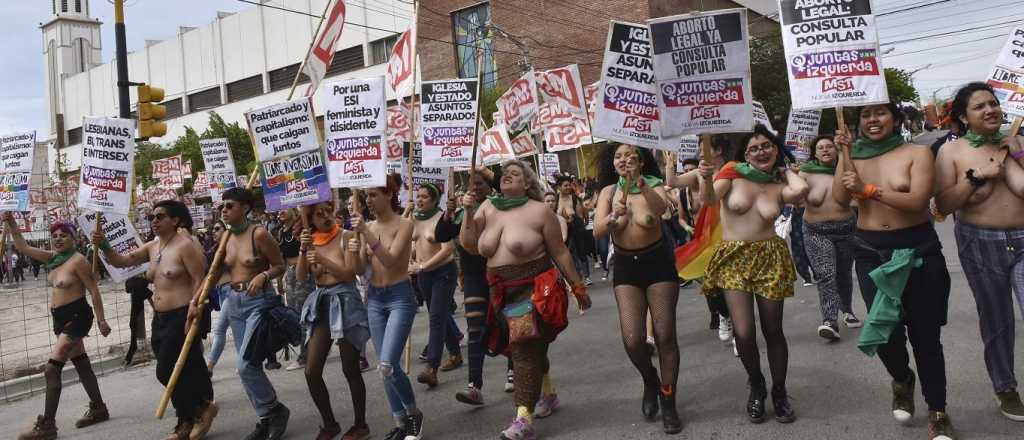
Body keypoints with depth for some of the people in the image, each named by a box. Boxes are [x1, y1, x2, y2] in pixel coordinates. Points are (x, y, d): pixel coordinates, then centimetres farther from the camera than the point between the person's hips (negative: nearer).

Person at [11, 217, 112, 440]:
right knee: (81, 364, 16)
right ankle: (98, 409, 28)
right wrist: (11, 223, 0)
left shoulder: (78, 261, -13)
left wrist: (101, 320, -15)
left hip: (76, 317, -9)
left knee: (52, 368, -12)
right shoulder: (52, 258, 9)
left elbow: (94, 291, -14)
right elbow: (22, 247, 12)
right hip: (62, 319, 9)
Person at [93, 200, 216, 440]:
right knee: (175, 373, 13)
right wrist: (104, 246, -8)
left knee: (167, 372, -8)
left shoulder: (186, 245, -12)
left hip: (183, 317, -8)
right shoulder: (152, 247, 11)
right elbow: (121, 260, 11)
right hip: (160, 319, 8)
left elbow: (201, 281, -16)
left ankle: (203, 406, 12)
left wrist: (193, 312, -25)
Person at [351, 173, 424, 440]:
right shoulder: (368, 226, 6)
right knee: (385, 367, 8)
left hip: (400, 297, -6)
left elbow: (390, 260, -22)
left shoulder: (404, 224, -9)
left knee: (387, 365, -15)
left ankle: (414, 414, 8)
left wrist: (366, 233, -27)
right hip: (374, 298, 6)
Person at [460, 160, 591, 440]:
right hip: (502, 292, 5)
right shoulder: (488, 208, 5)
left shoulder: (539, 210, -7)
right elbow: (469, 246, 4)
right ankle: (548, 394, 41)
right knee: (531, 348, 19)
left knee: (525, 350, -12)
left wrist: (578, 287, -1)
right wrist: (469, 214, -8)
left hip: (535, 288, -5)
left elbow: (560, 253, -3)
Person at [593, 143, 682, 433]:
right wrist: (614, 217, -27)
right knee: (632, 339, -6)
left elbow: (662, 208, -26)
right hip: (626, 266, 2)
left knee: (665, 335, 1)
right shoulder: (609, 191, 3)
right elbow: (598, 232, -7)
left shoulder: (653, 184, -3)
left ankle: (668, 402, 16)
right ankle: (650, 380, 26)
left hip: (658, 262, -2)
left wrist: (639, 183, -39)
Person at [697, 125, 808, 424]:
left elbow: (801, 190, -20)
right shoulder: (732, 172, -3)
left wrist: (785, 169, -1)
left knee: (773, 331, 7)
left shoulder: (779, 186, 2)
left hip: (770, 258, 2)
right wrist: (706, 180, -38)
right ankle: (756, 387, 21)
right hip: (733, 258, -1)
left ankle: (779, 392, 30)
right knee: (743, 333, -8)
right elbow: (709, 199, -18)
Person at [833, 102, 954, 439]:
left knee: (925, 334, 3)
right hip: (871, 253, 2)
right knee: (885, 329, -4)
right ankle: (902, 380, 30)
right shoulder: (854, 156, 6)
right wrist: (846, 157, -14)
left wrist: (869, 189, -24)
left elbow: (917, 200, -17)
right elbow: (840, 198, -9)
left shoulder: (917, 153, -3)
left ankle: (937, 412, 20)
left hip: (918, 250, -2)